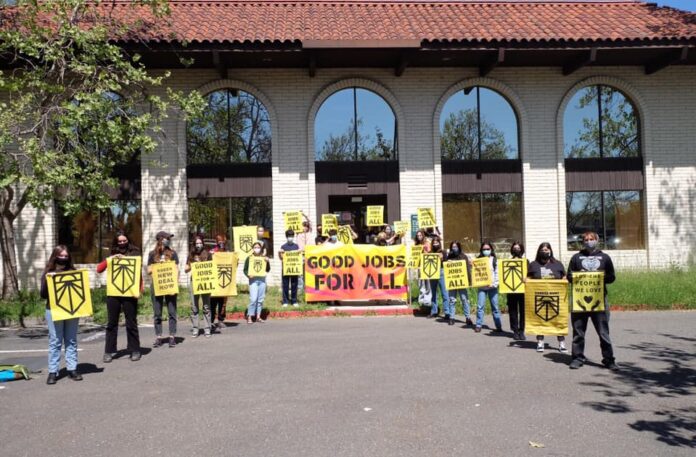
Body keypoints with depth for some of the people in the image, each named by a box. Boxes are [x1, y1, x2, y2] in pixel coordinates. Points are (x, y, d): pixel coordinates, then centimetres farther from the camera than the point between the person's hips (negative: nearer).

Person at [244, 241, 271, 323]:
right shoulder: (249, 258, 3)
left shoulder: (264, 258, 10)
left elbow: (268, 270, 9)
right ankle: (249, 316, -4)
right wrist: (248, 275, -16)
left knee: (260, 299, 6)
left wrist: (267, 262, -5)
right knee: (253, 298, -12)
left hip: (262, 279, 4)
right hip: (253, 280, -3)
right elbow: (245, 270, 3)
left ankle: (258, 316, 15)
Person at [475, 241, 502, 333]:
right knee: (480, 306, -3)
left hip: (492, 286, 0)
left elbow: (497, 273, 0)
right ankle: (478, 325, 4)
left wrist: (494, 283, -11)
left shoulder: (494, 260, 5)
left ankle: (498, 326, 9)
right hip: (482, 286, 0)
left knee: (495, 306, 3)